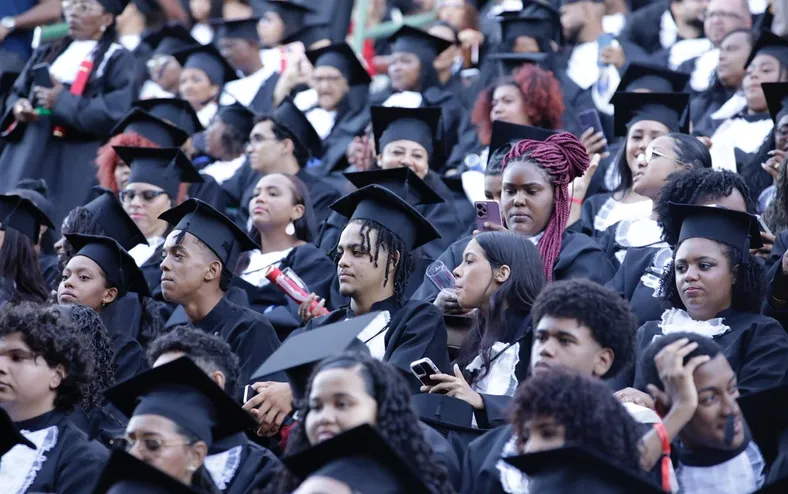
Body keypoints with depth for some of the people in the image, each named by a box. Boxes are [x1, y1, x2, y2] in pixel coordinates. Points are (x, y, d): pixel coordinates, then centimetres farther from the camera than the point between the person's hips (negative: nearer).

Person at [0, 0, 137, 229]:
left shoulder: (118, 60, 1)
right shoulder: (48, 53, 19)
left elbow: (116, 114, -11)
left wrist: (64, 102, -16)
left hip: (76, 165, -6)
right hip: (28, 156, 6)